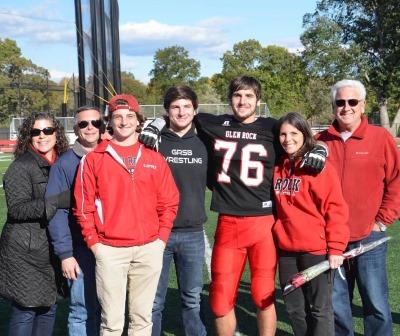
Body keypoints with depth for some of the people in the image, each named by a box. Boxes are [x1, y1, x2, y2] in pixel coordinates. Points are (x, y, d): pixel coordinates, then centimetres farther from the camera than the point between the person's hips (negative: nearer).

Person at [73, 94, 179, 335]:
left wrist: (161, 238, 2)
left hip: (149, 249, 2)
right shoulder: (93, 159, 2)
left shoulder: (155, 159, 8)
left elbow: (169, 202, 9)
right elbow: (84, 206, 1)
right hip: (109, 251, -2)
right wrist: (94, 243, -2)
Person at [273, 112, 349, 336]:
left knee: (320, 308, 4)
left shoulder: (319, 166, -9)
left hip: (316, 249, -6)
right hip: (286, 249, 6)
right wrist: (275, 236, 10)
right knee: (295, 308, 16)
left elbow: (335, 209, -10)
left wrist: (336, 248, -13)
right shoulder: (277, 167, 7)